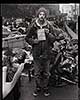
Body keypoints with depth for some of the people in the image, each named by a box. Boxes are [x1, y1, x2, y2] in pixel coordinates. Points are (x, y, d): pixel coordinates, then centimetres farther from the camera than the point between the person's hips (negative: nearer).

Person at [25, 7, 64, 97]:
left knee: (46, 73, 10)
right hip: (36, 53, 0)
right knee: (37, 73, 8)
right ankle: (38, 87, 26)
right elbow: (27, 38, 7)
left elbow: (54, 39, 4)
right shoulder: (33, 26, -2)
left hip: (46, 53, 1)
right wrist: (33, 41, -12)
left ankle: (45, 88, 27)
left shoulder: (49, 26, 1)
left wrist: (49, 34, -15)